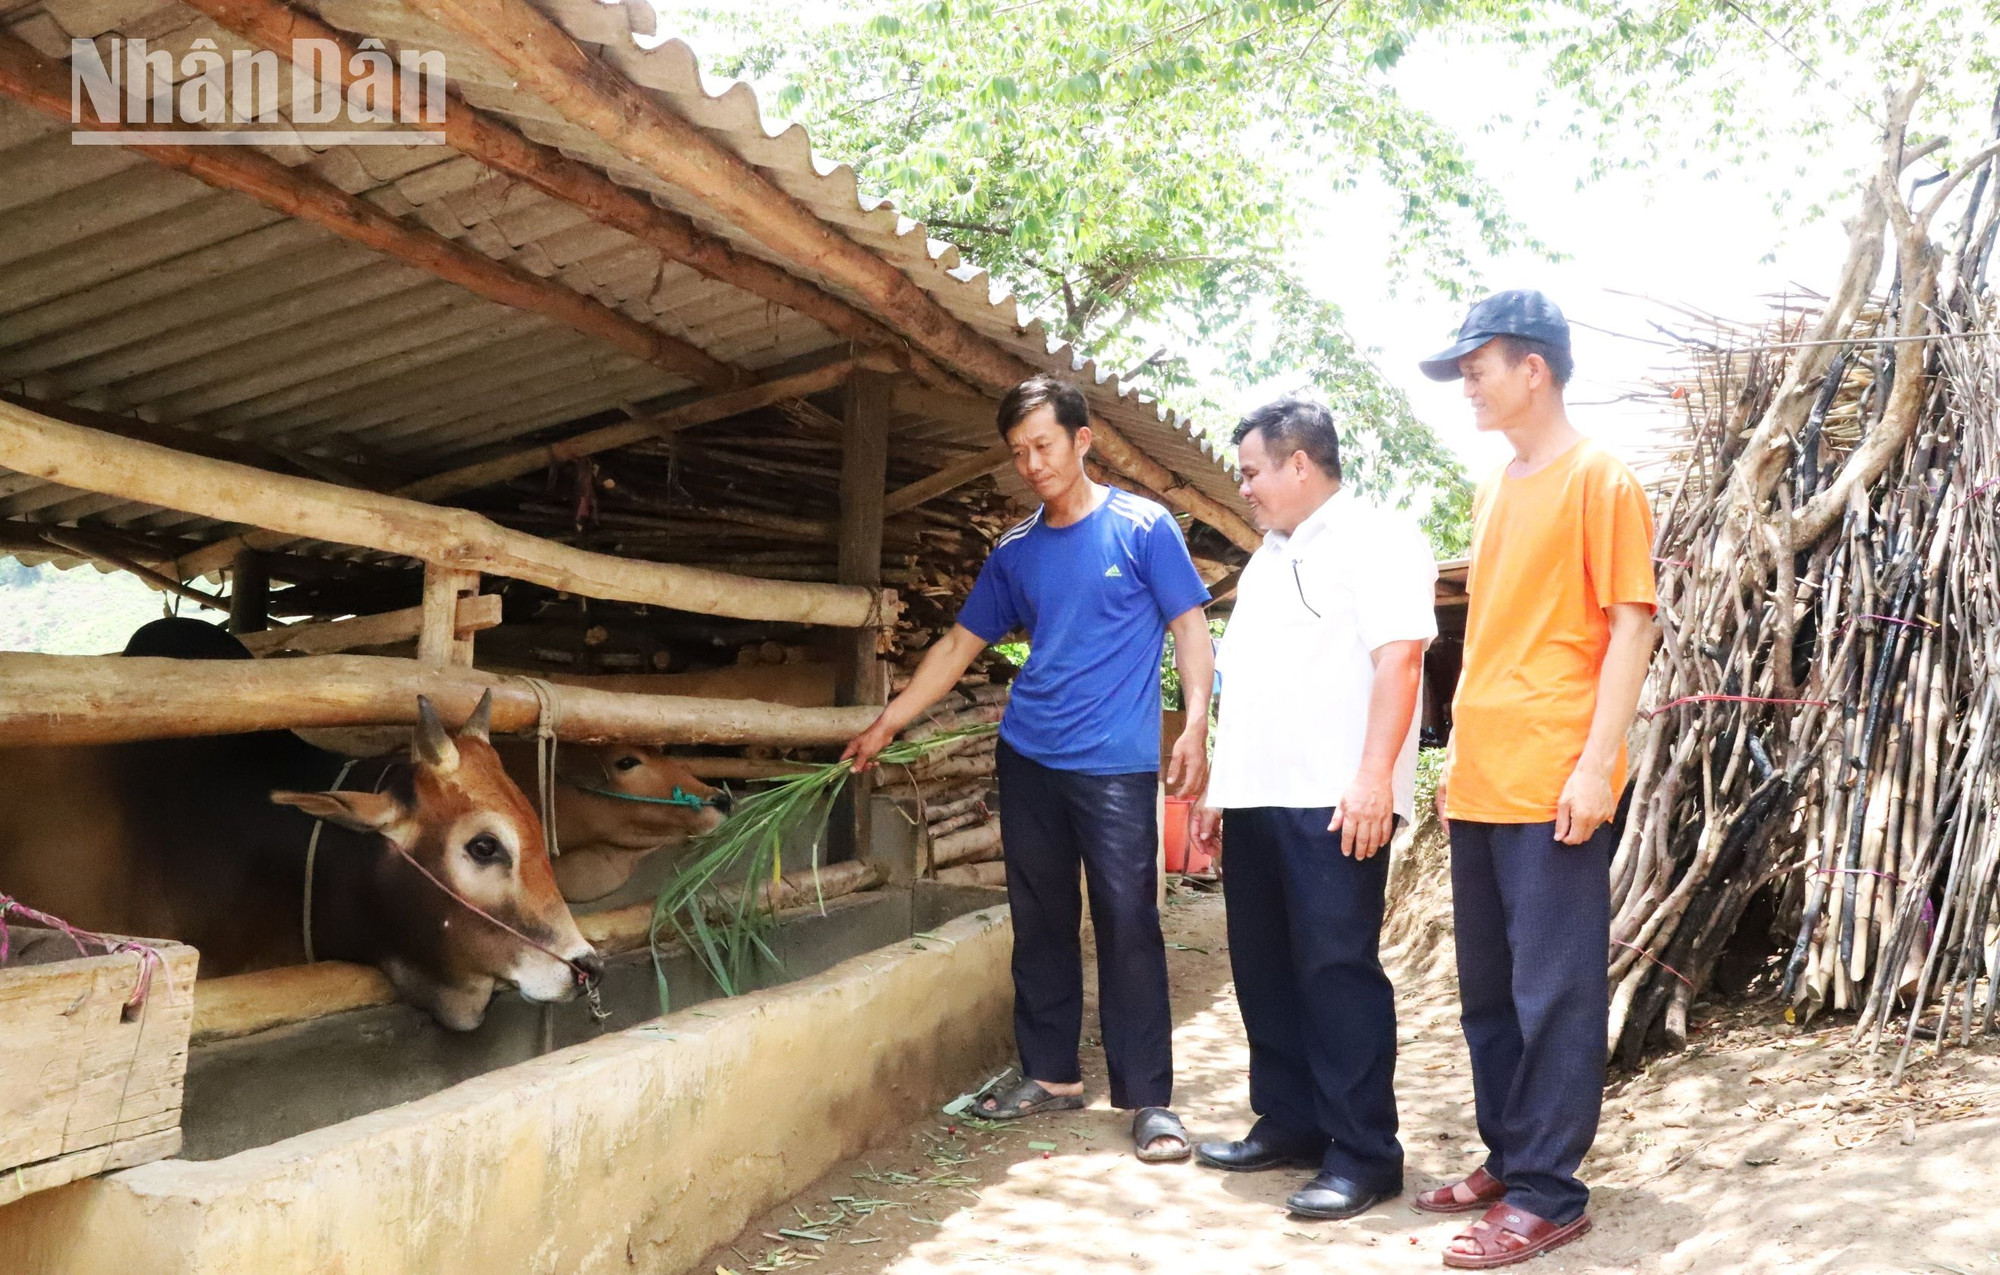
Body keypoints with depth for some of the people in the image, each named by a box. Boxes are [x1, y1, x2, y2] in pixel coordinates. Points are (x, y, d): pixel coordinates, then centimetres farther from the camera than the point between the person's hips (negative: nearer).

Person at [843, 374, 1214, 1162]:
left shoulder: (1142, 527, -2)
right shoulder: (1015, 551, 11)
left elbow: (1189, 627, -3)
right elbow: (961, 644, 16)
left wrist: (1195, 726, -15)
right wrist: (886, 725, 13)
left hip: (1116, 764, -5)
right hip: (1028, 758, 5)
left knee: (1127, 925, -5)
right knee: (1040, 922, 11)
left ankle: (1149, 1098, 3)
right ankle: (1051, 1074, 23)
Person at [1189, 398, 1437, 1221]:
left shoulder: (1376, 538, -3)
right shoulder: (1266, 559, 23)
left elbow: (1399, 658, -15)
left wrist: (1374, 778, -22)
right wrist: (1216, 788, 21)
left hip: (1333, 802, -8)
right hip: (1255, 799, 9)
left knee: (1338, 969, -6)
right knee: (1264, 968, 11)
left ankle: (1364, 1154, 1)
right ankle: (1289, 1123, 23)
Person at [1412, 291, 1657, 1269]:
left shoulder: (1598, 480, -6)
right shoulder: (1494, 491, 16)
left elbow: (1630, 625, -10)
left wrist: (1598, 762, -16)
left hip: (1554, 785, -8)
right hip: (1479, 784, 8)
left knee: (1552, 992, -1)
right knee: (1489, 989, 13)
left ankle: (1547, 1196, 7)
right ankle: (1508, 1159, 25)